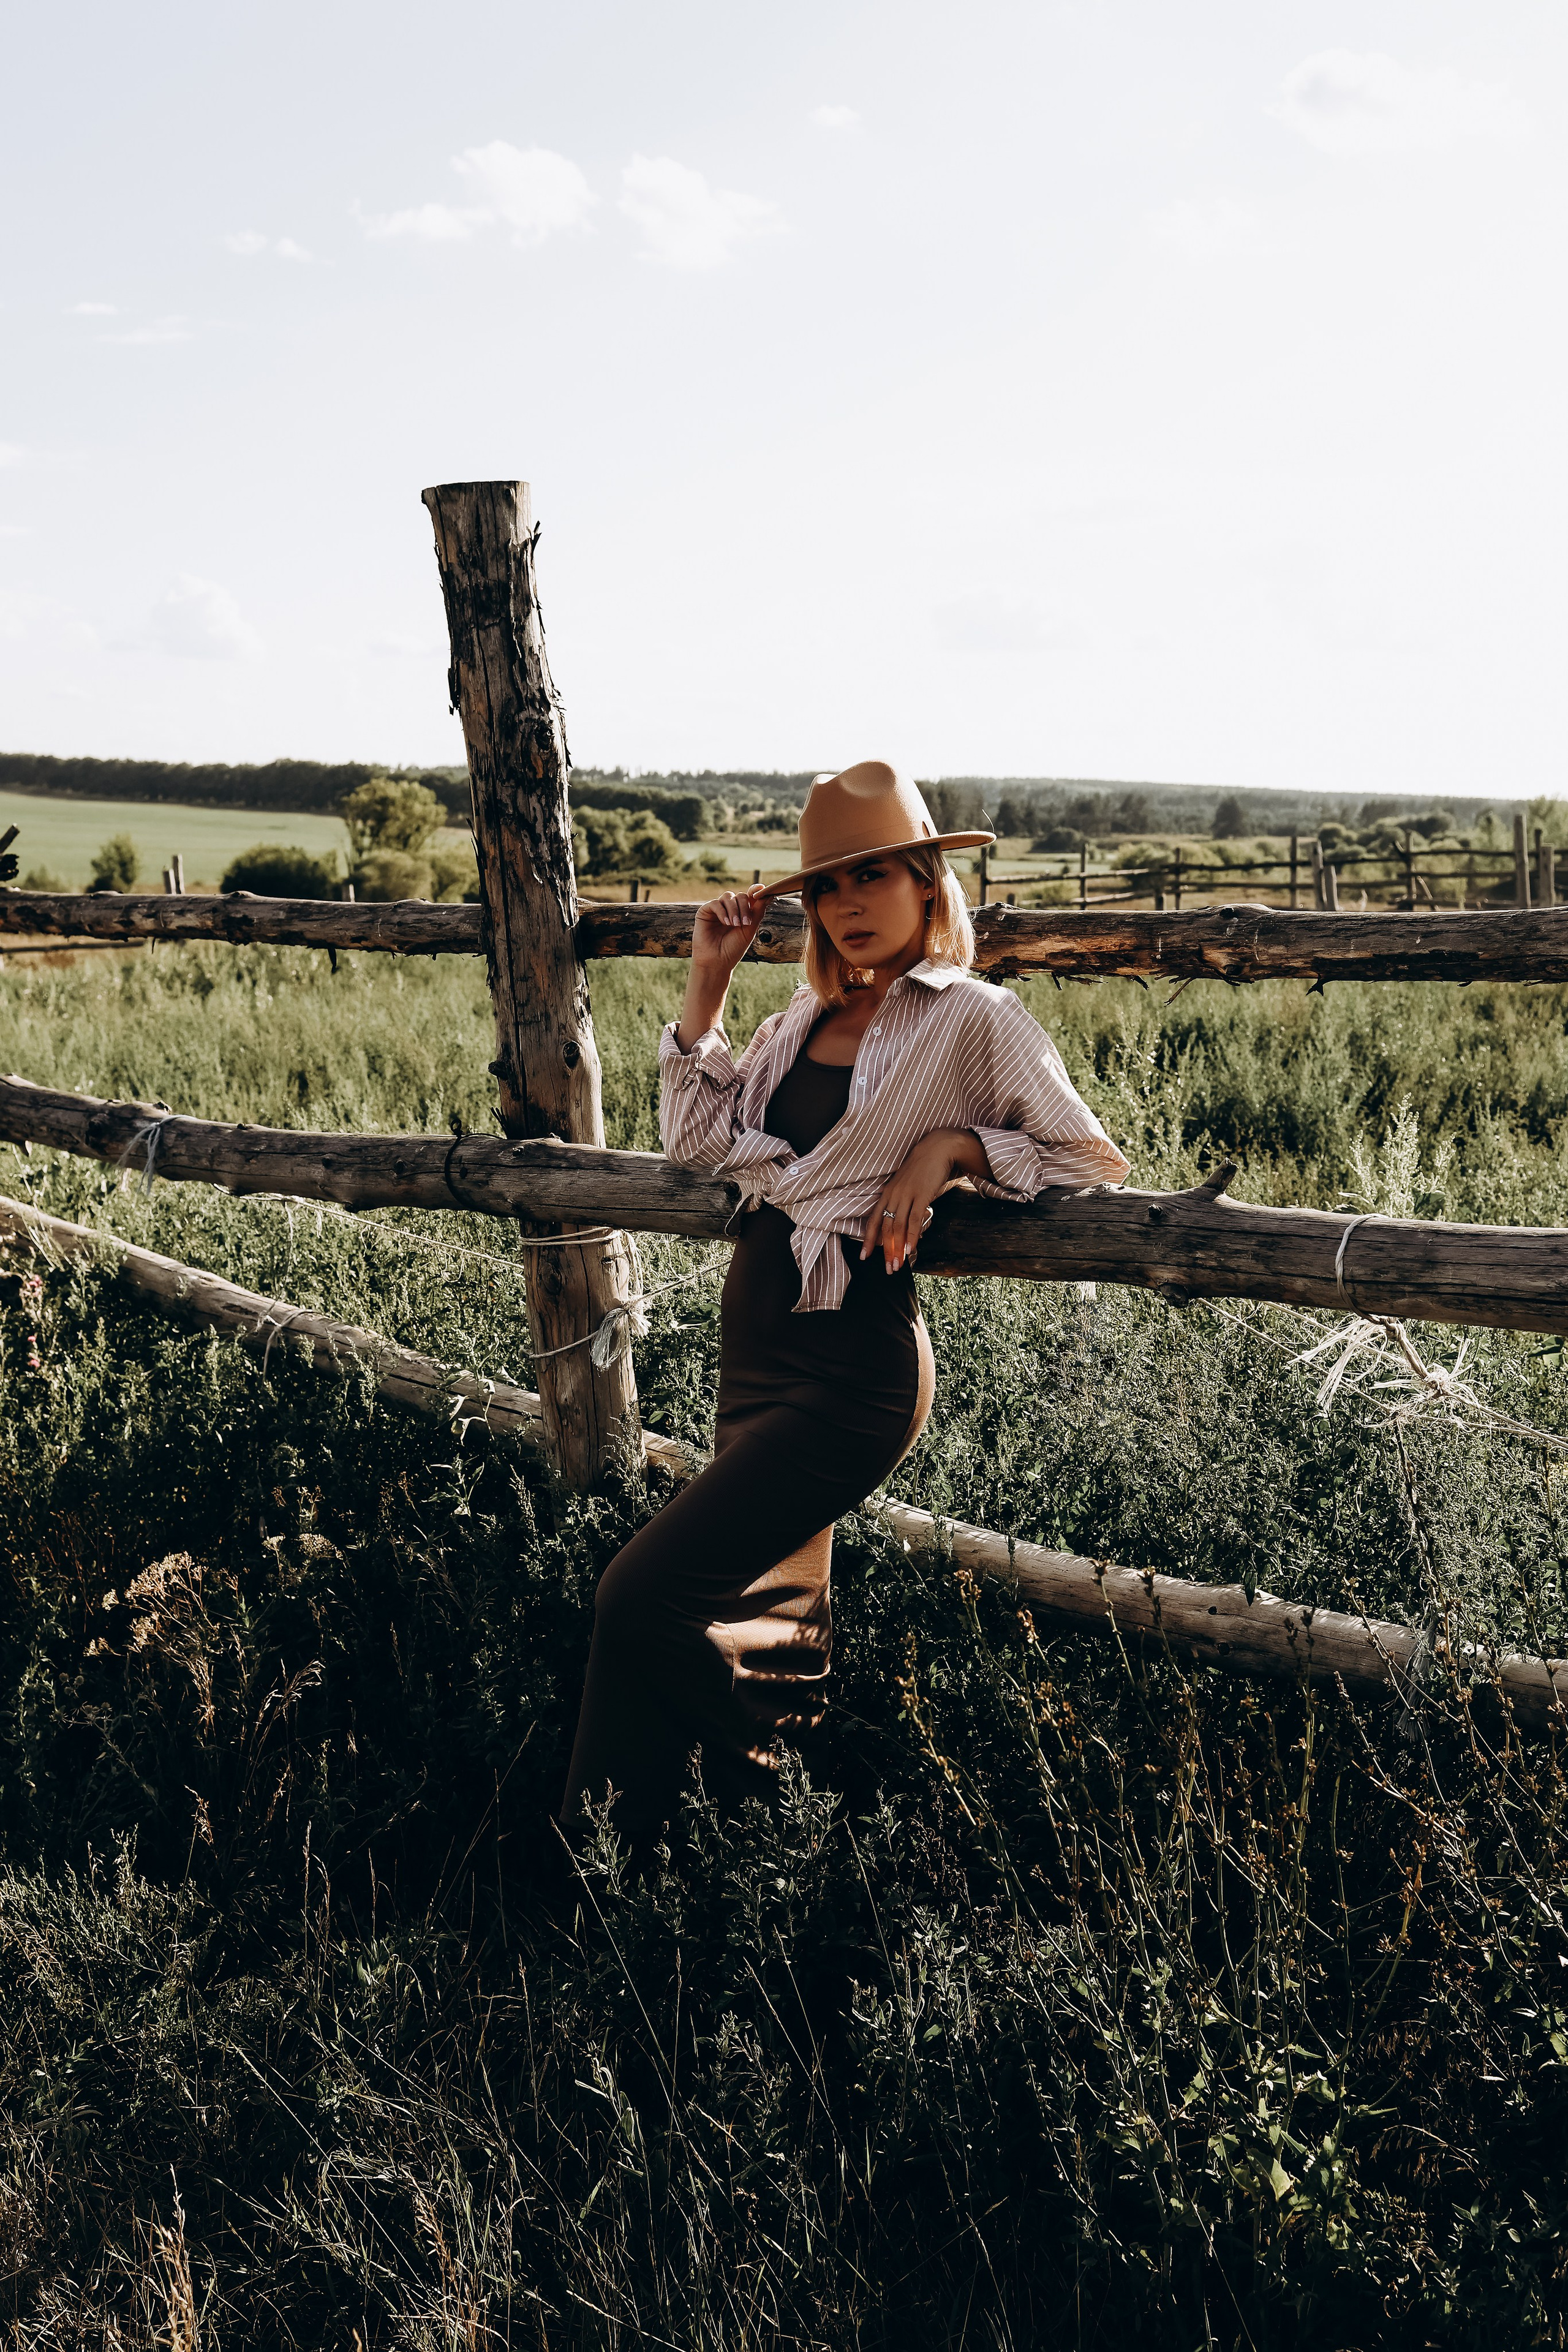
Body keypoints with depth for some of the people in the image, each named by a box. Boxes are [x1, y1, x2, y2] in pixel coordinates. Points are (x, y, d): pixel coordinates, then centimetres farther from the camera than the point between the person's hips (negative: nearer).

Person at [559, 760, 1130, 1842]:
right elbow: (695, 1141, 13)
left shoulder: (974, 1019, -6)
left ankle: (602, 1854, 8)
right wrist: (709, 983, 8)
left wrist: (953, 1146, -17)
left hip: (853, 1357, -8)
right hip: (756, 1331, 8)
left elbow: (1098, 1163, -5)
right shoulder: (810, 1014, 13)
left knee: (644, 1597, -12)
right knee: (774, 1608, 20)